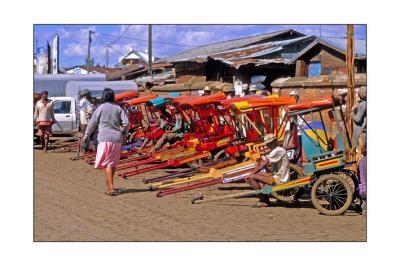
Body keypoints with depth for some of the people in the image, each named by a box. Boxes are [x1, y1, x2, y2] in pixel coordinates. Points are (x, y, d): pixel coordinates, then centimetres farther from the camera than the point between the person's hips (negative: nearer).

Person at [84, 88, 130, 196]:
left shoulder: (101, 108, -3)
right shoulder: (118, 108, 6)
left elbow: (92, 123, 1)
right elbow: (126, 122, 1)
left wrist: (86, 136, 12)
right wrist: (124, 134, 17)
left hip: (105, 138, -4)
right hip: (117, 139, 4)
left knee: (108, 163, -3)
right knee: (113, 163, 15)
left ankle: (111, 188, -13)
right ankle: (109, 184, 30)